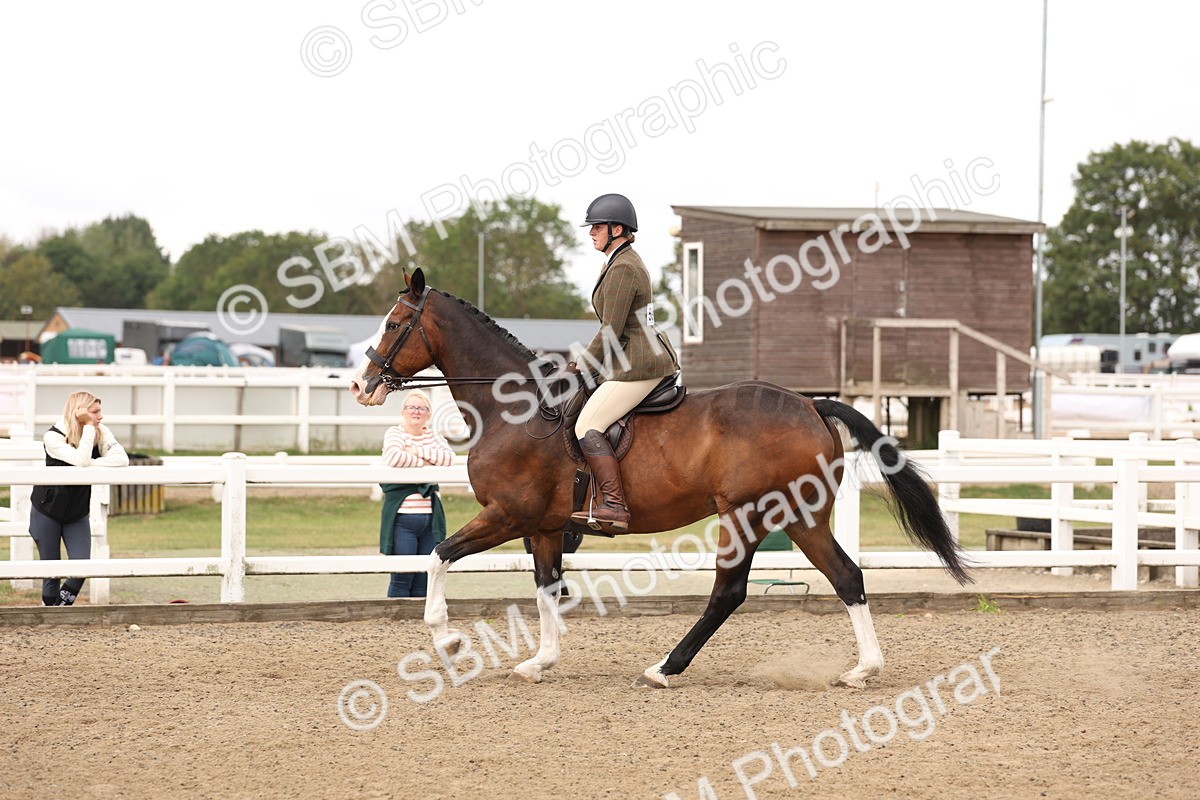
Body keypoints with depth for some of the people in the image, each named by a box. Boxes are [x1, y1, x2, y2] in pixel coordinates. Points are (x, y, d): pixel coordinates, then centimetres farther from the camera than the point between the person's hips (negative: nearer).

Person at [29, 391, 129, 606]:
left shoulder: (100, 432, -9)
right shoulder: (53, 437, -20)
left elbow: (122, 460, -24)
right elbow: (80, 460, -35)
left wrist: (89, 465, -30)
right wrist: (88, 427, -31)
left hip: (77, 514, 3)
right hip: (47, 511, -3)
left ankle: (63, 606, 13)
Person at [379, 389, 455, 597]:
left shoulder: (433, 436, 14)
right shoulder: (395, 433, -1)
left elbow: (449, 457, -4)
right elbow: (393, 458, -22)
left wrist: (418, 451, -13)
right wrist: (424, 464, -11)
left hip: (430, 519, 5)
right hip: (403, 519, -5)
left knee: (423, 581, 8)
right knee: (402, 579, -7)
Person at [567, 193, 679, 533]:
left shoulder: (622, 269, -16)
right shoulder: (628, 261, 18)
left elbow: (611, 333, -18)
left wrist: (583, 368, -7)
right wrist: (586, 363, 18)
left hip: (637, 365, -11)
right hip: (651, 356, 11)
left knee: (587, 427, -17)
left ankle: (615, 507, -24)